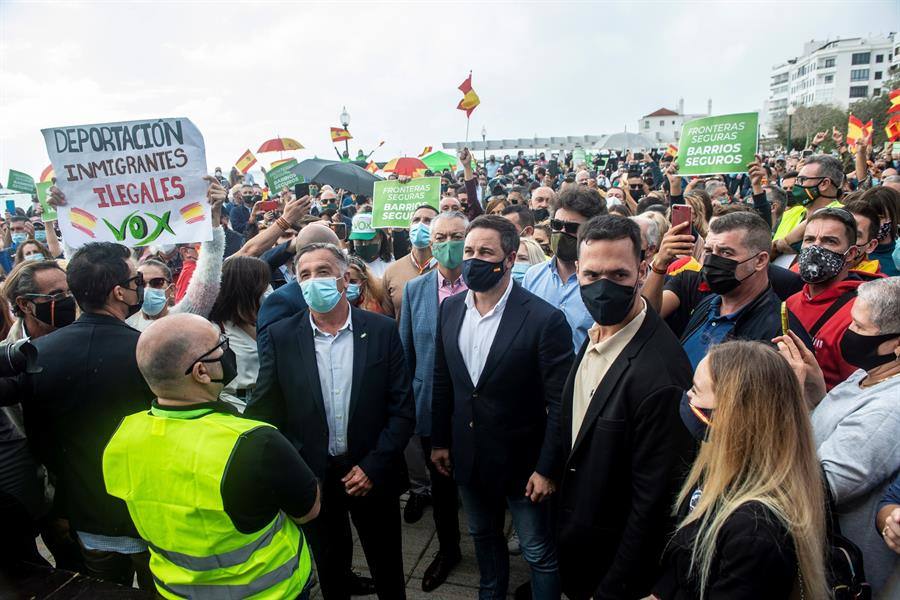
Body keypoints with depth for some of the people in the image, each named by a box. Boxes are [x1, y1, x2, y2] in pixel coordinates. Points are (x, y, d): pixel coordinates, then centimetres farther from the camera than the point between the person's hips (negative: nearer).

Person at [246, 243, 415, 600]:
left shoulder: (382, 330, -8)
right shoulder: (281, 337, -6)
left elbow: (402, 409, -6)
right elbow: (264, 412, -3)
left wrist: (374, 466, -11)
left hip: (372, 473, 0)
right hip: (312, 477, 1)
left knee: (388, 571, 19)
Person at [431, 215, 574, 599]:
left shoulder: (544, 319, -21)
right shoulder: (450, 308, -3)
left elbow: (560, 405, -17)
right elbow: (442, 380, 5)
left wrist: (547, 469, -14)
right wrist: (439, 440, 9)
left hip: (521, 461, -5)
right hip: (467, 456, 6)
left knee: (539, 553, 12)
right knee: (484, 537, 27)